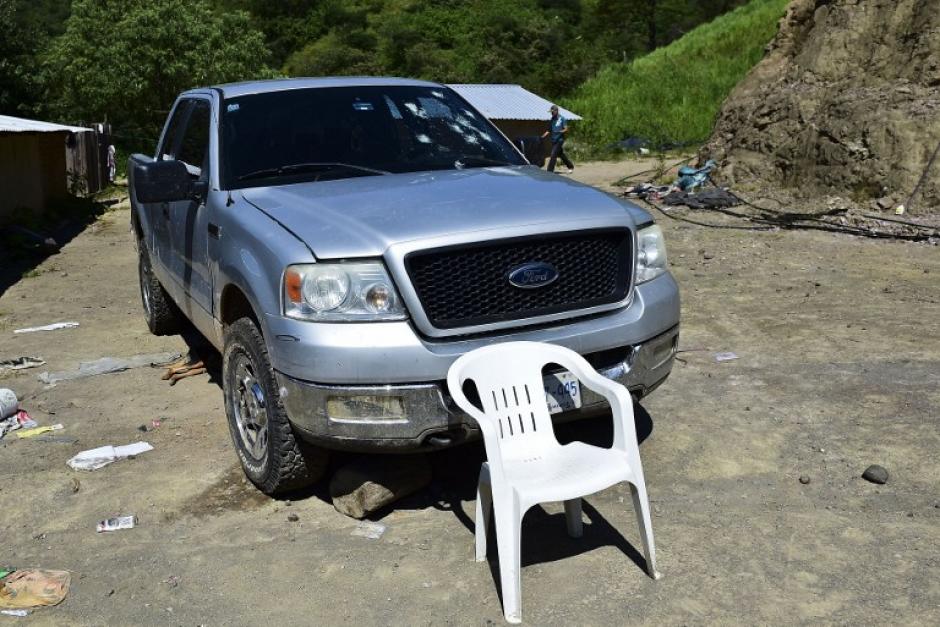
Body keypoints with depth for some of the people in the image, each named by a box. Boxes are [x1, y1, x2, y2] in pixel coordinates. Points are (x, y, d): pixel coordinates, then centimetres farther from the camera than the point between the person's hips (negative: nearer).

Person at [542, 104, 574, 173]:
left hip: (559, 140, -7)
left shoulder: (562, 119, -7)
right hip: (553, 140, 7)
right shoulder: (551, 120, 11)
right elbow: (549, 130, 15)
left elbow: (566, 129, -9)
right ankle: (570, 166, 32)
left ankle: (550, 171, -12)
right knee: (561, 154, 15)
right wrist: (543, 136, 2)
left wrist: (560, 132, -28)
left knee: (553, 155, -13)